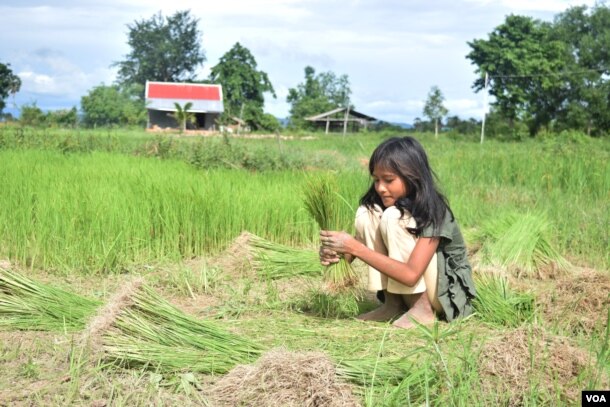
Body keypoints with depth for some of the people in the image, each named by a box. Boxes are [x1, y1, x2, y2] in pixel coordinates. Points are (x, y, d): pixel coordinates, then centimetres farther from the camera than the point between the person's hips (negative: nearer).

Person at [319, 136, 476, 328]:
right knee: (366, 213, -15)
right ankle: (393, 303, -9)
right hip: (406, 287, 6)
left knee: (393, 217, -26)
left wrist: (355, 247, -37)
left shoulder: (432, 211, -25)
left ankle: (423, 308, -18)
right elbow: (360, 248, -8)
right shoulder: (382, 200, -5)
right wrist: (336, 253, -31)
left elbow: (411, 274, -34)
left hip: (448, 293, -6)